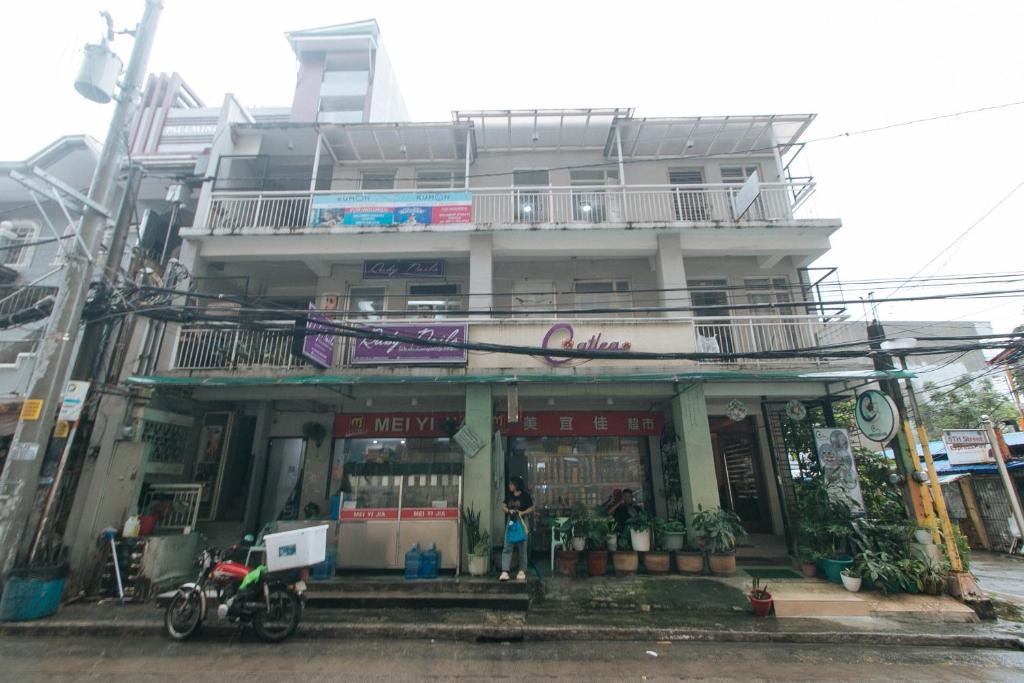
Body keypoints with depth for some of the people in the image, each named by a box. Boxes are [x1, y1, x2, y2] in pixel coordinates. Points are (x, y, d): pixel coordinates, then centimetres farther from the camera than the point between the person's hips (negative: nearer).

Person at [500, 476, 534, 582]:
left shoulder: (525, 495, -7)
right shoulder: (509, 495, 7)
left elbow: (531, 508, -3)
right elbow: (503, 507, 8)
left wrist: (522, 513, -18)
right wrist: (509, 511, -13)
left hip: (522, 523, -4)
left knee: (522, 548, 6)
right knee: (507, 548, -4)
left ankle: (522, 571, 18)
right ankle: (504, 571, -4)